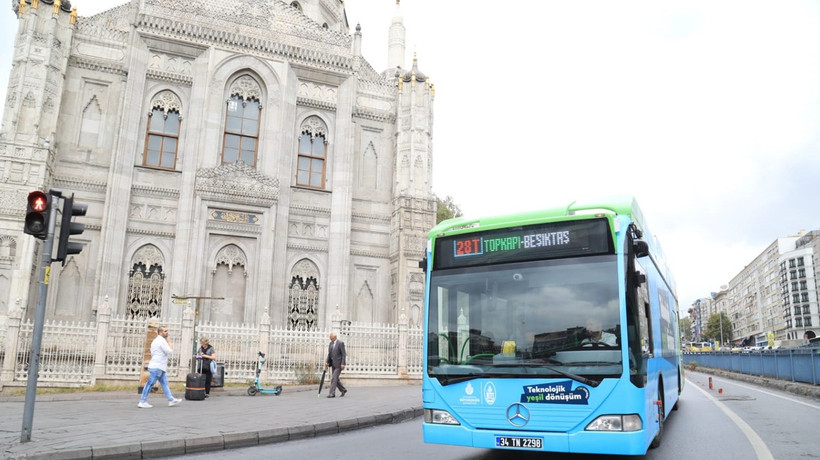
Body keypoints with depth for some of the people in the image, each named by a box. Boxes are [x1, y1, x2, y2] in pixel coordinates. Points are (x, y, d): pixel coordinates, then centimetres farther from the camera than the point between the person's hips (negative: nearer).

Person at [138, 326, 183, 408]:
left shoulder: (156, 340, 19)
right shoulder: (162, 341, -14)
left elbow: (152, 353, 21)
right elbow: (170, 352, -13)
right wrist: (169, 342, -3)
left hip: (159, 367, 11)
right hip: (157, 367, -11)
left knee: (164, 383, 10)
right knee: (150, 384, -5)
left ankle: (171, 400, 12)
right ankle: (142, 402, 0)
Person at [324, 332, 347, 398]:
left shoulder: (340, 343, -12)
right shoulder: (330, 343, 10)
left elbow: (344, 354, -14)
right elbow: (329, 354, 13)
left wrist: (343, 364, -19)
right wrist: (327, 362, 0)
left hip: (339, 364, -8)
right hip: (333, 364, 8)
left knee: (334, 378, -12)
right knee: (336, 378, 12)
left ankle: (332, 393, -8)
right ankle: (343, 390, 29)